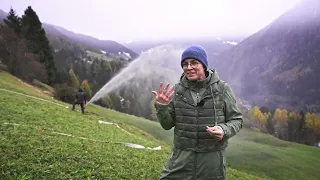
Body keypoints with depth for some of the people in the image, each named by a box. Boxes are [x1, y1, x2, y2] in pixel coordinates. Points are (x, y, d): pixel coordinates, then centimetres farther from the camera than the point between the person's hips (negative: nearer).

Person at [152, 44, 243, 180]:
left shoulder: (222, 88, -6)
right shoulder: (177, 90, -1)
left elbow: (236, 119, 1)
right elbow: (167, 125, 3)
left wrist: (224, 130, -19)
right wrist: (161, 106, -15)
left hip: (212, 160, -1)